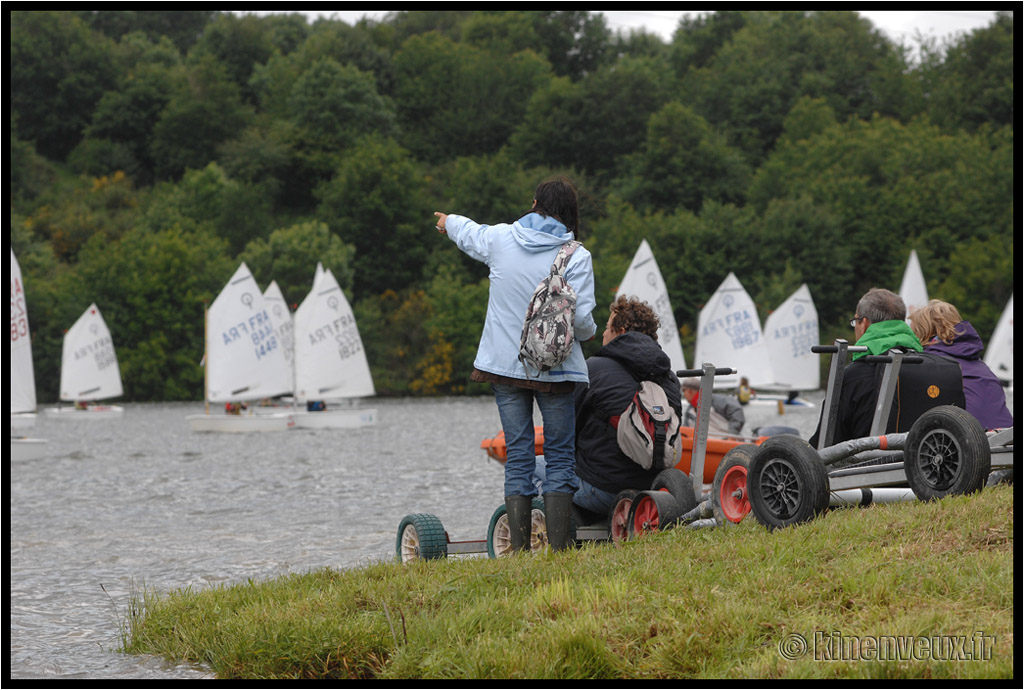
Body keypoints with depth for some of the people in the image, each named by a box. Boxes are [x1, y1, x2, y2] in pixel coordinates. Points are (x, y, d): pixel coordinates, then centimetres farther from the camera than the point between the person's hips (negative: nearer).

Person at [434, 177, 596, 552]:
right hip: (555, 368, -3)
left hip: (505, 365, 3)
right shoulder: (577, 257, -9)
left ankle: (519, 548, 3)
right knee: (560, 457, 4)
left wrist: (449, 222, 47)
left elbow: (469, 234, 24)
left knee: (518, 457, 6)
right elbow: (582, 318, -15)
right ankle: (558, 547, -3)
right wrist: (587, 333, 10)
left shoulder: (501, 239, 1)